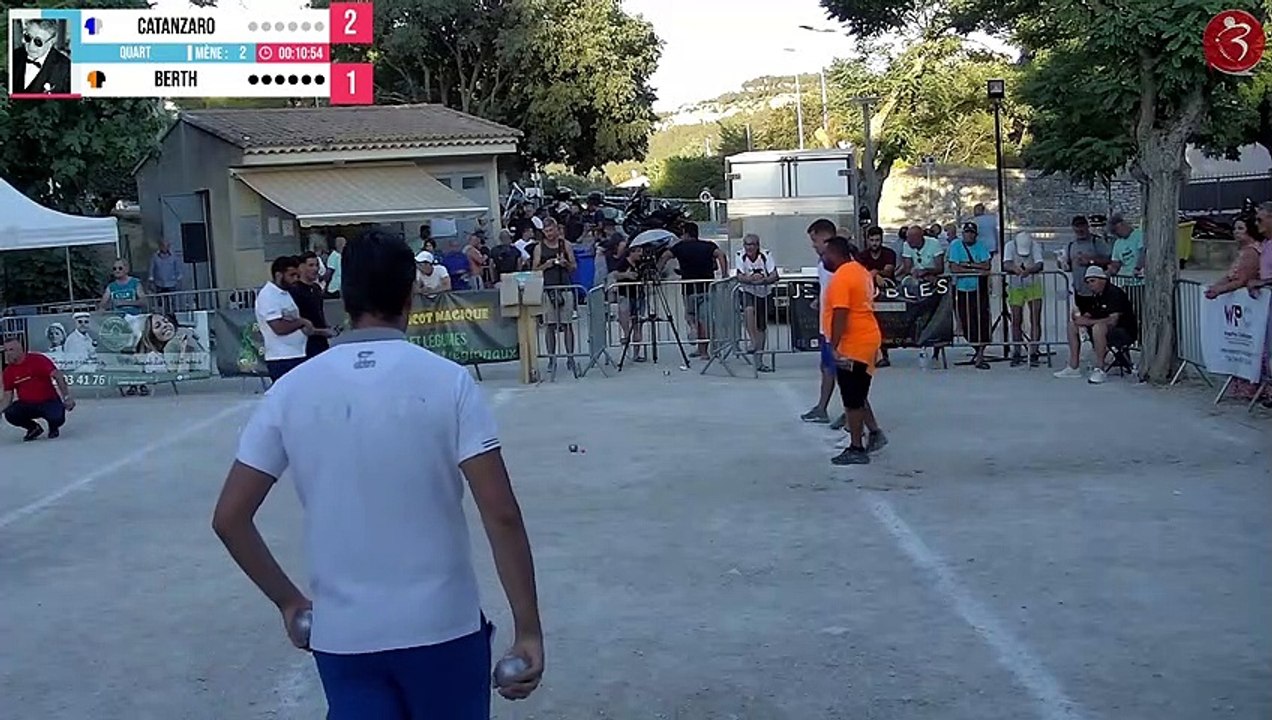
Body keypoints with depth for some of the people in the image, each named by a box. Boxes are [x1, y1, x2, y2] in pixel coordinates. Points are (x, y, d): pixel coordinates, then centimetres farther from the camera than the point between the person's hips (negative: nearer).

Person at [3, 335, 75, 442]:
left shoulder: (38, 360, -14)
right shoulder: (8, 372, 1)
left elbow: (57, 376, -16)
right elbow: (8, 396, 3)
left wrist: (67, 397, -23)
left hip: (48, 401, -4)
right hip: (26, 405, 4)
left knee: (57, 418, -33)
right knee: (10, 414, -24)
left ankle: (53, 427, 9)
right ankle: (34, 428, 7)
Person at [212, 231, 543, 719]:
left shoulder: (291, 390, -2)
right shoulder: (447, 381, -9)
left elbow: (229, 518, 0)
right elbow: (501, 515, -14)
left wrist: (288, 601, 12)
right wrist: (528, 630, -7)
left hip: (341, 636, 1)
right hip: (442, 627, -1)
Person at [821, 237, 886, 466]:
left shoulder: (841, 277, -18)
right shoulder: (860, 270, 13)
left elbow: (840, 314, -24)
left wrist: (834, 346, -24)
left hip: (852, 346, -10)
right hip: (867, 339, 10)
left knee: (853, 399, -2)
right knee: (857, 395, 21)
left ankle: (856, 449, 4)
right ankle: (875, 433, 24)